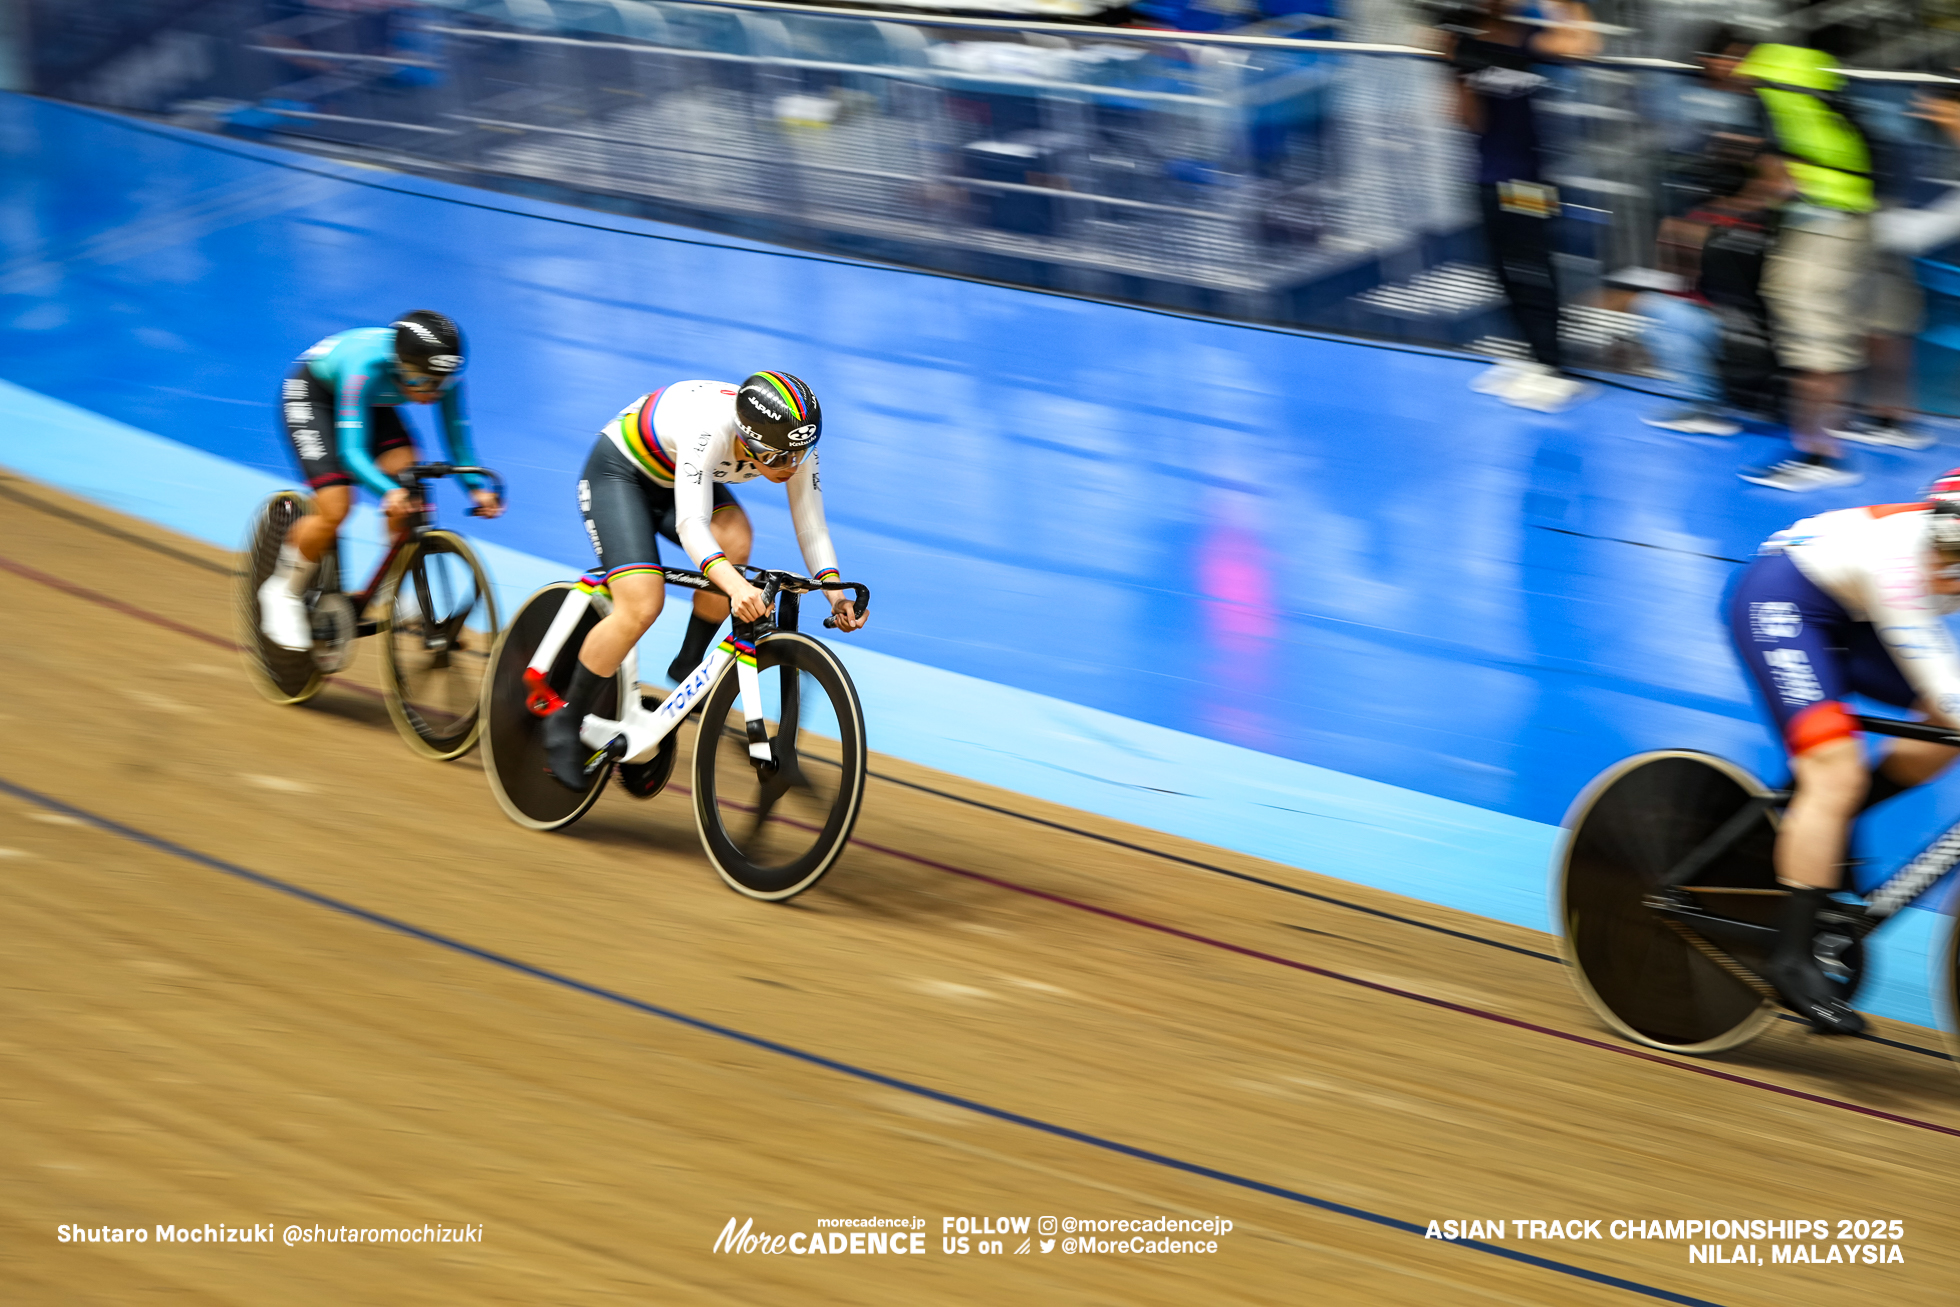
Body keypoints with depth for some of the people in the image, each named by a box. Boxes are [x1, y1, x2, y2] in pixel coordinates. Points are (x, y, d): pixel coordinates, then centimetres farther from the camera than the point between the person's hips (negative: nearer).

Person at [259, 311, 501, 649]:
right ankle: (283, 592, 4)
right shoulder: (368, 368, -42)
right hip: (311, 391, -5)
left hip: (372, 401, 5)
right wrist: (389, 492, -61)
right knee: (334, 510, -19)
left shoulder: (445, 374, -27)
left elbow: (458, 438, -19)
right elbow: (351, 450, -44)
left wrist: (477, 487, -38)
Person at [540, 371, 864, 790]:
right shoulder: (712, 429, -41)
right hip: (619, 471, -6)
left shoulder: (794, 445, -23)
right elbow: (691, 525, -49)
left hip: (673, 478, 6)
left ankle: (688, 666, -5)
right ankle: (566, 724, -1)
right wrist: (736, 586, -65)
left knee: (735, 539, -25)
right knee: (642, 606, -21)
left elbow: (811, 527, -17)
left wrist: (836, 593, -34)